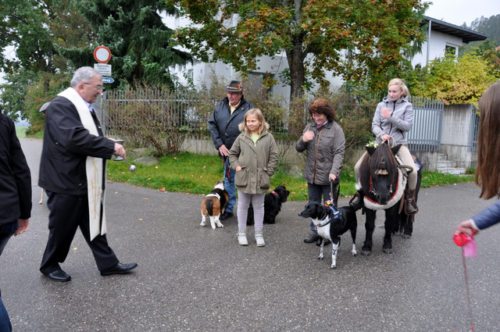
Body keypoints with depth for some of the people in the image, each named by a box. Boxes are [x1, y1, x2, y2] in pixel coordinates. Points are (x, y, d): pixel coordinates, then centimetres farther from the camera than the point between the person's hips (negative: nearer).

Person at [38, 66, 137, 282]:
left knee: (95, 223, 14)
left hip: (86, 182, 9)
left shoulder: (84, 107, 13)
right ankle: (49, 265, 28)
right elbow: (74, 138, -33)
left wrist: (109, 149, 4)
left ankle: (108, 264, 23)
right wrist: (110, 146, -27)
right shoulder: (61, 105, -19)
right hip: (66, 181, -9)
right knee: (62, 227, 7)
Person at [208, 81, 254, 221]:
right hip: (226, 151, 5)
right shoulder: (220, 106, 3)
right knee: (228, 180, 16)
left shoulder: (248, 108, -11)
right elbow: (212, 125, 2)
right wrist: (219, 145, -7)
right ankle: (228, 209, 30)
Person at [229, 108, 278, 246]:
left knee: (259, 207, 11)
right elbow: (232, 153, 11)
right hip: (243, 178, 1)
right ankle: (241, 233, 22)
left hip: (260, 179, -1)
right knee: (243, 206, 11)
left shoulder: (268, 137, -3)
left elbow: (274, 156, 0)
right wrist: (236, 166, -2)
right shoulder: (241, 137, 0)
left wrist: (268, 172, -5)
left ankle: (259, 234, 21)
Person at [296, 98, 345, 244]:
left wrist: (334, 172, -26)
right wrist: (303, 140, -10)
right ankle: (314, 232, 28)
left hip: (328, 177, -5)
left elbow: (339, 153, -15)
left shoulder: (336, 129, -9)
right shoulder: (309, 127, 7)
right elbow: (298, 148, 12)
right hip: (312, 175, 5)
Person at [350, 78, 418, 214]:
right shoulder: (381, 105, 8)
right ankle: (360, 192, 13)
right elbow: (374, 125, 3)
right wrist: (382, 134, -18)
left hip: (399, 144, -2)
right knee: (358, 167, -11)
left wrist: (390, 117, -17)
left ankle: (410, 199, 4)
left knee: (412, 170, -22)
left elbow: (408, 126, -6)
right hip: (381, 142, 2)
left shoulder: (407, 106, 4)